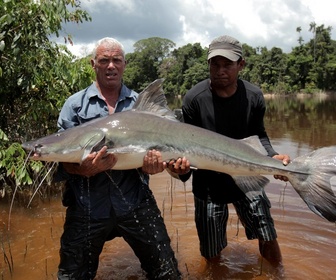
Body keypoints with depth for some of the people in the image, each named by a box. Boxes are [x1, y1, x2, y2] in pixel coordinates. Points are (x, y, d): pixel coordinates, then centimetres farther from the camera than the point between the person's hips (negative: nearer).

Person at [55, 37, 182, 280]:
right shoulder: (75, 105, 3)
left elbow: (154, 147, 7)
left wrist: (153, 164, -16)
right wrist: (85, 169, -24)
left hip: (136, 203, 1)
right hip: (87, 207, 0)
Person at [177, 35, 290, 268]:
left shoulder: (253, 96, -8)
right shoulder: (194, 98, -16)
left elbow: (258, 136, 3)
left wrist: (273, 156, -16)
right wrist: (183, 162, -32)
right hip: (208, 185, -1)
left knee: (269, 240, 10)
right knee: (211, 255, 9)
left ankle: (277, 272, 42)